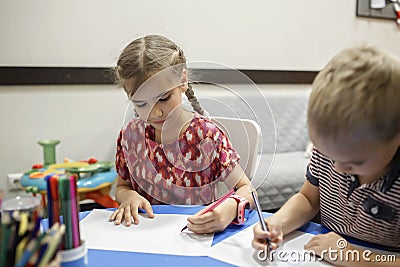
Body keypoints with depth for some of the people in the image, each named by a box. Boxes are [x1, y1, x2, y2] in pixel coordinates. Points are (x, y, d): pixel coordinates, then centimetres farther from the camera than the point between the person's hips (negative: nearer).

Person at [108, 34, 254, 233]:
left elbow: (247, 189, -11)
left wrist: (231, 207, -33)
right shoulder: (131, 135, -4)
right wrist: (128, 196, -12)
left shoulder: (206, 135, -15)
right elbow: (121, 186, 12)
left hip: (198, 236, -2)